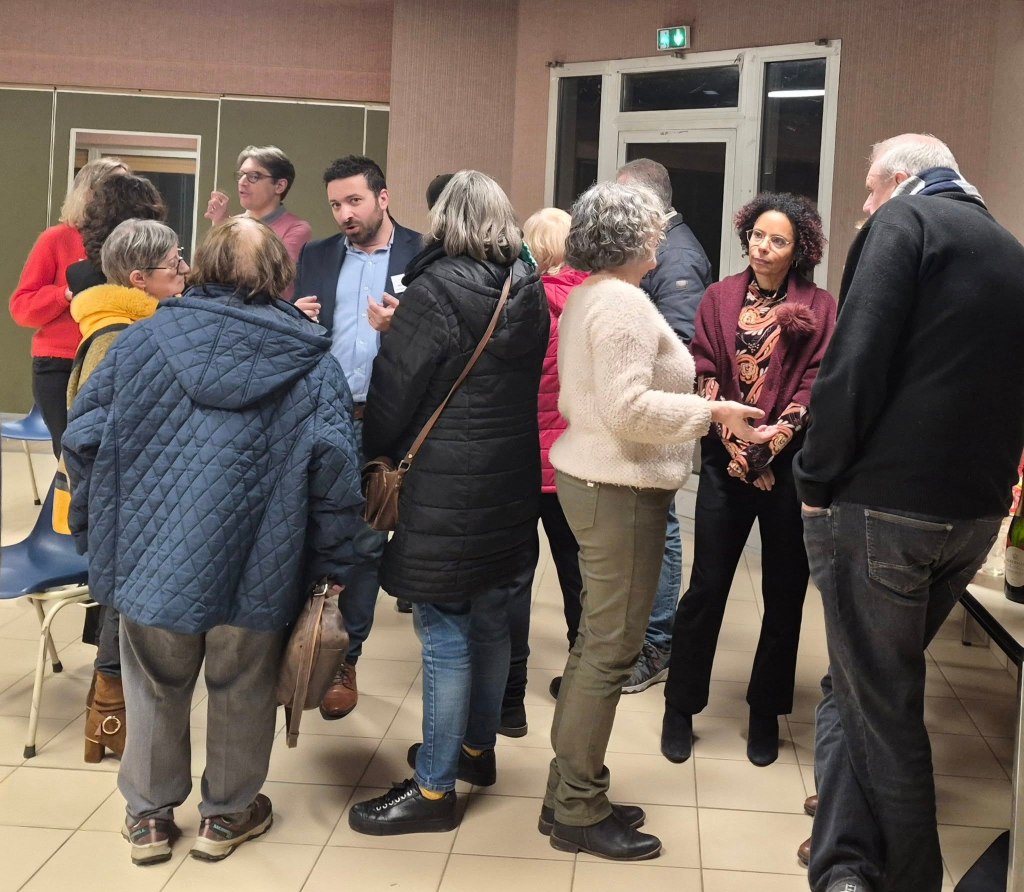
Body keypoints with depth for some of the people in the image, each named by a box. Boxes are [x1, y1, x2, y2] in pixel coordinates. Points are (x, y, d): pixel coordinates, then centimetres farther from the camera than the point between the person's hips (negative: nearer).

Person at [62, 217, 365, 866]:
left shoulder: (143, 340, 0)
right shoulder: (312, 362, -5)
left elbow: (85, 436, -1)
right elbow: (334, 465, -13)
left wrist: (94, 523, 12)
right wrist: (332, 563, -4)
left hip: (154, 553, 2)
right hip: (258, 566, -1)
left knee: (157, 687, 19)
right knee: (241, 690, 17)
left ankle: (151, 814, 32)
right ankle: (227, 813, 31)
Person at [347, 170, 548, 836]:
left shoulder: (436, 291, -15)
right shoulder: (530, 291, 5)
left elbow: (394, 388, -10)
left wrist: (376, 449, 7)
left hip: (445, 487, -7)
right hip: (512, 482, 7)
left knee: (446, 635, -1)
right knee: (490, 621, 19)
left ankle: (435, 789, 8)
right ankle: (477, 749, 35)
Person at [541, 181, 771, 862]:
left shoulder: (585, 298, 15)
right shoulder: (624, 302, -16)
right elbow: (629, 407, -25)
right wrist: (712, 412, -17)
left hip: (588, 476, 11)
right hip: (621, 490, -10)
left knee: (598, 643, 15)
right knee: (611, 650, -3)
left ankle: (572, 793, 24)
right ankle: (578, 814, 6)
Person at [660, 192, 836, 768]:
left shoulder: (819, 308, 1)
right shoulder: (720, 299, 6)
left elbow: (817, 382, -5)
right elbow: (705, 373, 1)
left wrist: (780, 432, -18)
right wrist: (735, 441, -10)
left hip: (791, 465, -1)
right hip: (726, 460, 1)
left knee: (784, 593, 7)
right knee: (706, 587, 2)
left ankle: (766, 714, 22)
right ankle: (681, 709, 16)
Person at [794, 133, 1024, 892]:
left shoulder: (905, 221, -5)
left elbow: (857, 362, -16)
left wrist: (818, 477, -8)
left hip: (881, 504, -7)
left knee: (879, 705, 4)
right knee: (867, 686, 20)